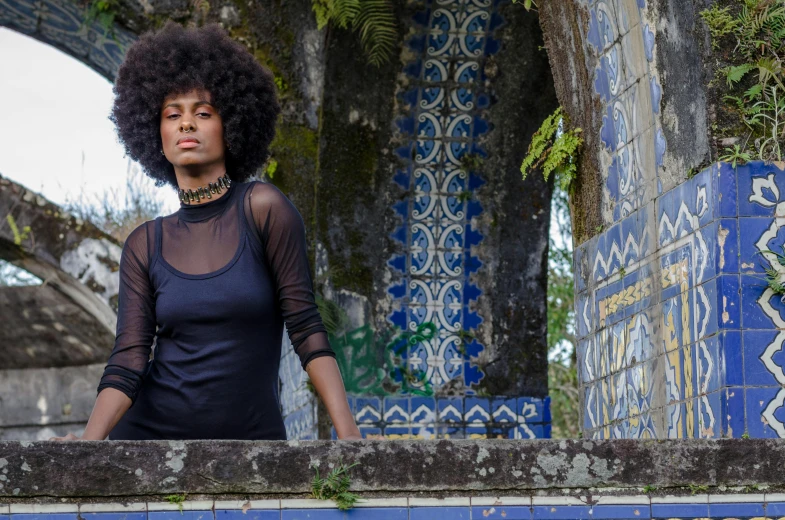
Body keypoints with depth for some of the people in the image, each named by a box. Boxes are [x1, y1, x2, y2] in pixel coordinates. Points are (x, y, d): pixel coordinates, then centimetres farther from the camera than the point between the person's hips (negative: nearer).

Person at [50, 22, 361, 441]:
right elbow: (128, 359, -5)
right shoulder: (145, 244, 3)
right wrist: (88, 442, -22)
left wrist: (348, 434, -16)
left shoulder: (263, 208, -5)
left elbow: (305, 326, -8)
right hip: (150, 434, 2)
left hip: (253, 434, -2)